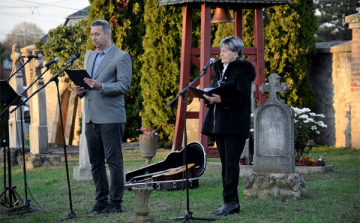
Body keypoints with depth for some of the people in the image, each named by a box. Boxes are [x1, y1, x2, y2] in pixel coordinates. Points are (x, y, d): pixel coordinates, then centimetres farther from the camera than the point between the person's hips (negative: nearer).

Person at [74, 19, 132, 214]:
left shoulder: (121, 57, -4)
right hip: (91, 118, 7)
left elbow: (124, 86, -12)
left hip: (110, 118, -7)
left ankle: (115, 203, 0)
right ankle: (101, 200, 16)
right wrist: (81, 90, 3)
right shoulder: (91, 56, 19)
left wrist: (100, 86, -24)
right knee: (95, 162, 9)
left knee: (113, 161, -4)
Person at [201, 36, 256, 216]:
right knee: (225, 163, 8)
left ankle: (229, 201, -9)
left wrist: (221, 100, -26)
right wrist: (209, 98, -3)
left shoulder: (242, 71, -7)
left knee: (231, 163, -10)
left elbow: (242, 98, -16)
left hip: (235, 125, -8)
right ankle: (233, 203, 11)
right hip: (219, 124, 8)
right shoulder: (219, 70, 17)